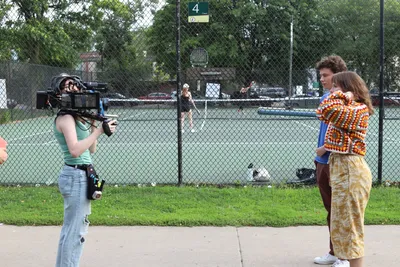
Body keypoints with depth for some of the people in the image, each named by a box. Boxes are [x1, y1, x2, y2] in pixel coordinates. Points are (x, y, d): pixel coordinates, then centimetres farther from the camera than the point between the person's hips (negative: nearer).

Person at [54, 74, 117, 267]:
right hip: (76, 177, -10)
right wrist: (97, 132, -21)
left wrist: (94, 128, 3)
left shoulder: (73, 117, 14)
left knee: (71, 229, 17)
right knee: (75, 231, -5)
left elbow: (91, 150, 15)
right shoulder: (66, 118, -13)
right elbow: (75, 150, -26)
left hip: (78, 176, 10)